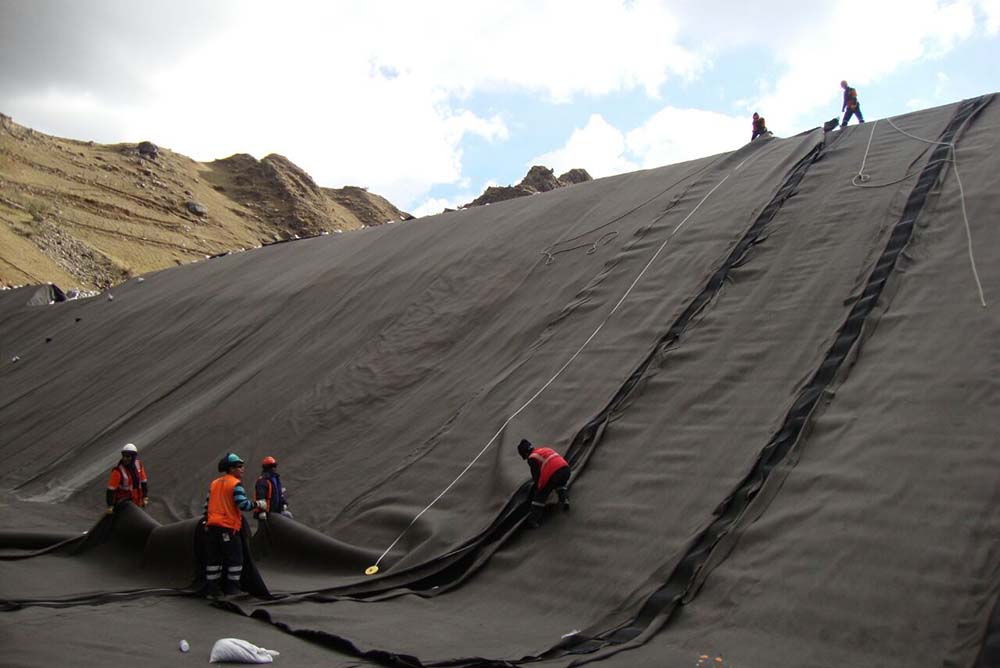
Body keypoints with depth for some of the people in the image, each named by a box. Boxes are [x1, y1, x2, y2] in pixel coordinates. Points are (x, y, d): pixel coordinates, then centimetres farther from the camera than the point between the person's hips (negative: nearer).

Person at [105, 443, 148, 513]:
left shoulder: (138, 465, -7)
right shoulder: (118, 471, -25)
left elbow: (144, 482, 5)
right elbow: (111, 489, -22)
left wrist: (145, 497, 3)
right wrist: (110, 506, -22)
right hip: (123, 501, -6)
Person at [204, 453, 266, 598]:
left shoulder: (214, 483, 14)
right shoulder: (235, 484, -10)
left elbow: (207, 504, 16)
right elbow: (242, 504, -20)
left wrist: (206, 522, 21)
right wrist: (258, 504, -5)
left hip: (212, 526, 7)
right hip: (229, 527, -7)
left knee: (213, 559, 13)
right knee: (235, 559, 4)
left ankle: (212, 590, 16)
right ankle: (231, 590, 6)